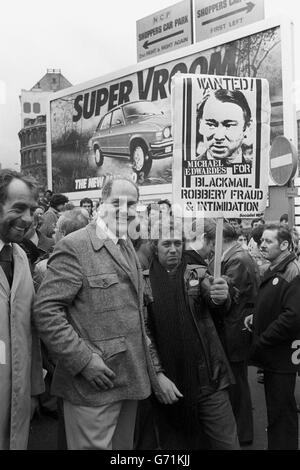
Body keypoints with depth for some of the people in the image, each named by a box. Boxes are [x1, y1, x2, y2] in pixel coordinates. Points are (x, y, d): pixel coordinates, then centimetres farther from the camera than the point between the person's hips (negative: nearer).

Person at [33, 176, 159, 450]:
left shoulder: (128, 246, 11)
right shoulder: (75, 247, -15)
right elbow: (46, 310, -19)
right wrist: (83, 360, -21)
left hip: (129, 381, 8)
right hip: (94, 384, -7)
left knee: (123, 445, 22)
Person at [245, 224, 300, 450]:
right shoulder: (274, 270, 12)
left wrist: (261, 342, -19)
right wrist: (256, 317, 3)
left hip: (282, 357, -8)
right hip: (271, 356, 8)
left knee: (281, 412, 4)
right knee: (275, 408, 21)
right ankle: (276, 443, 37)